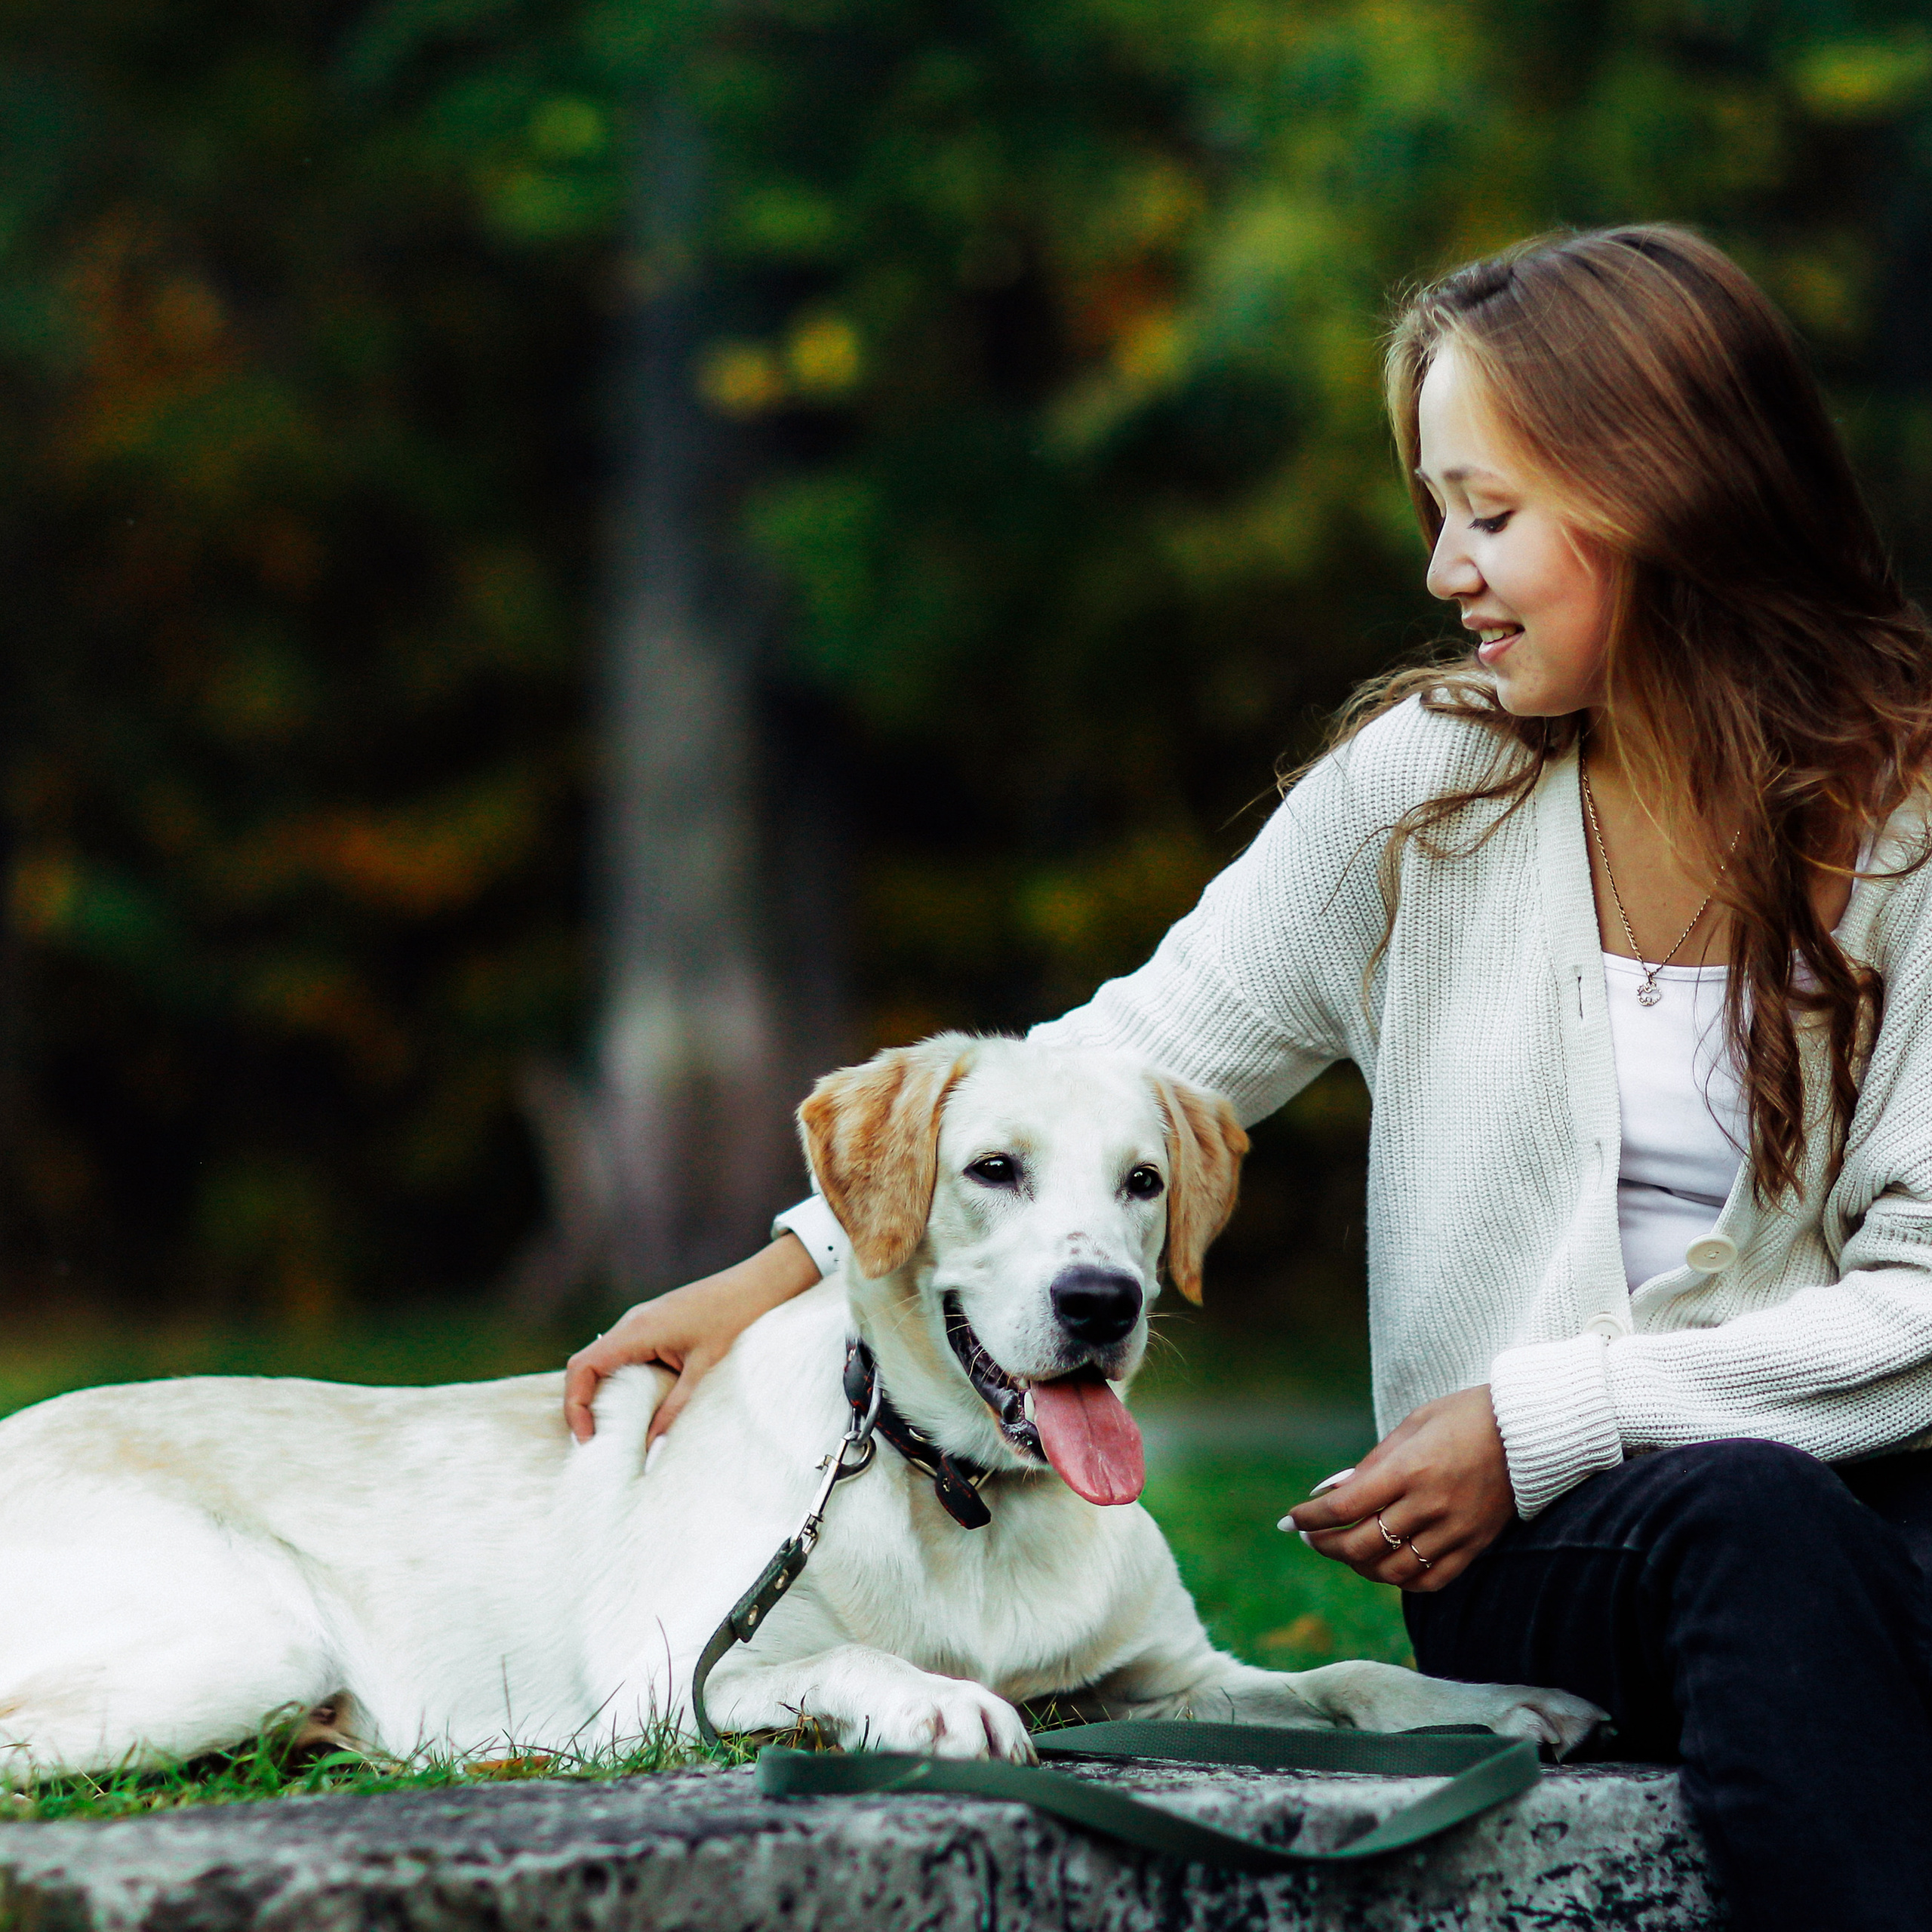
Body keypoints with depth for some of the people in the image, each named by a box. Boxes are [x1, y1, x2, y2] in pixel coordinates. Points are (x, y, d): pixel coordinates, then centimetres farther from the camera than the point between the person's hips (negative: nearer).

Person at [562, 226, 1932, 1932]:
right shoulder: (1422, 785, 5)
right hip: (1540, 1546, 1)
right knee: (1751, 1519, -35)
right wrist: (787, 1273, 5)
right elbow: (1146, 1052, 11)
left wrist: (1550, 1415, -13)